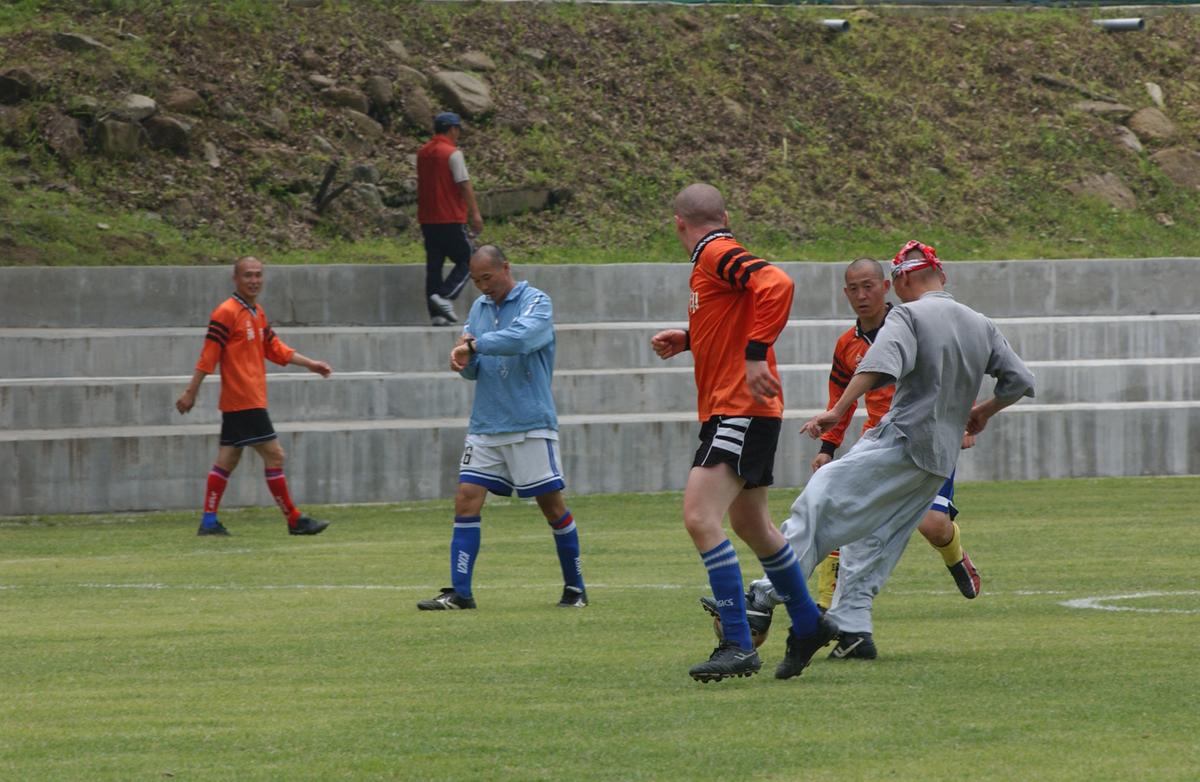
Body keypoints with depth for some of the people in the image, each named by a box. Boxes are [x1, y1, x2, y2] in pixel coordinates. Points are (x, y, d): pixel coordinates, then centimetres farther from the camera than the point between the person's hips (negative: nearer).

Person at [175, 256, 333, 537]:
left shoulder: (257, 313, 16)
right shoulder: (226, 313, -11)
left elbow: (275, 349, 22)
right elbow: (208, 356, -13)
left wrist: (310, 364, 14)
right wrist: (190, 393, -13)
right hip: (244, 401, -9)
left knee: (227, 459, 9)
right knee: (274, 454, -7)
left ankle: (209, 521, 11)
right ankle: (294, 520, -3)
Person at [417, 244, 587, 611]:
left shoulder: (536, 302, -7)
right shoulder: (479, 307, 12)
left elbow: (520, 339, -27)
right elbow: (474, 370, 14)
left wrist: (475, 343, -21)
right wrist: (464, 361, -8)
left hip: (530, 425, -6)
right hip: (485, 426, 6)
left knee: (552, 504, -1)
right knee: (466, 500, -5)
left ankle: (574, 587, 13)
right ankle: (460, 592, -4)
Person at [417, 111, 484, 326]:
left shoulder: (423, 153, 12)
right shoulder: (453, 153, -11)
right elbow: (465, 185, -14)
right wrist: (475, 214, -10)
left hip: (427, 219, 7)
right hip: (450, 218, -7)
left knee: (433, 266, 7)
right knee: (466, 260, 2)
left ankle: (437, 314, 5)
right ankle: (445, 297, -16)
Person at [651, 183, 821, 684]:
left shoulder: (717, 255, -12)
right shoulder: (717, 259, 17)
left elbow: (776, 285, -29)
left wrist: (756, 355, -29)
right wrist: (688, 338, 25)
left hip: (741, 411, -11)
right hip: (729, 412, 11)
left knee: (700, 518, -19)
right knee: (751, 527, 23)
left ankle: (738, 645, -19)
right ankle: (808, 626, 39)